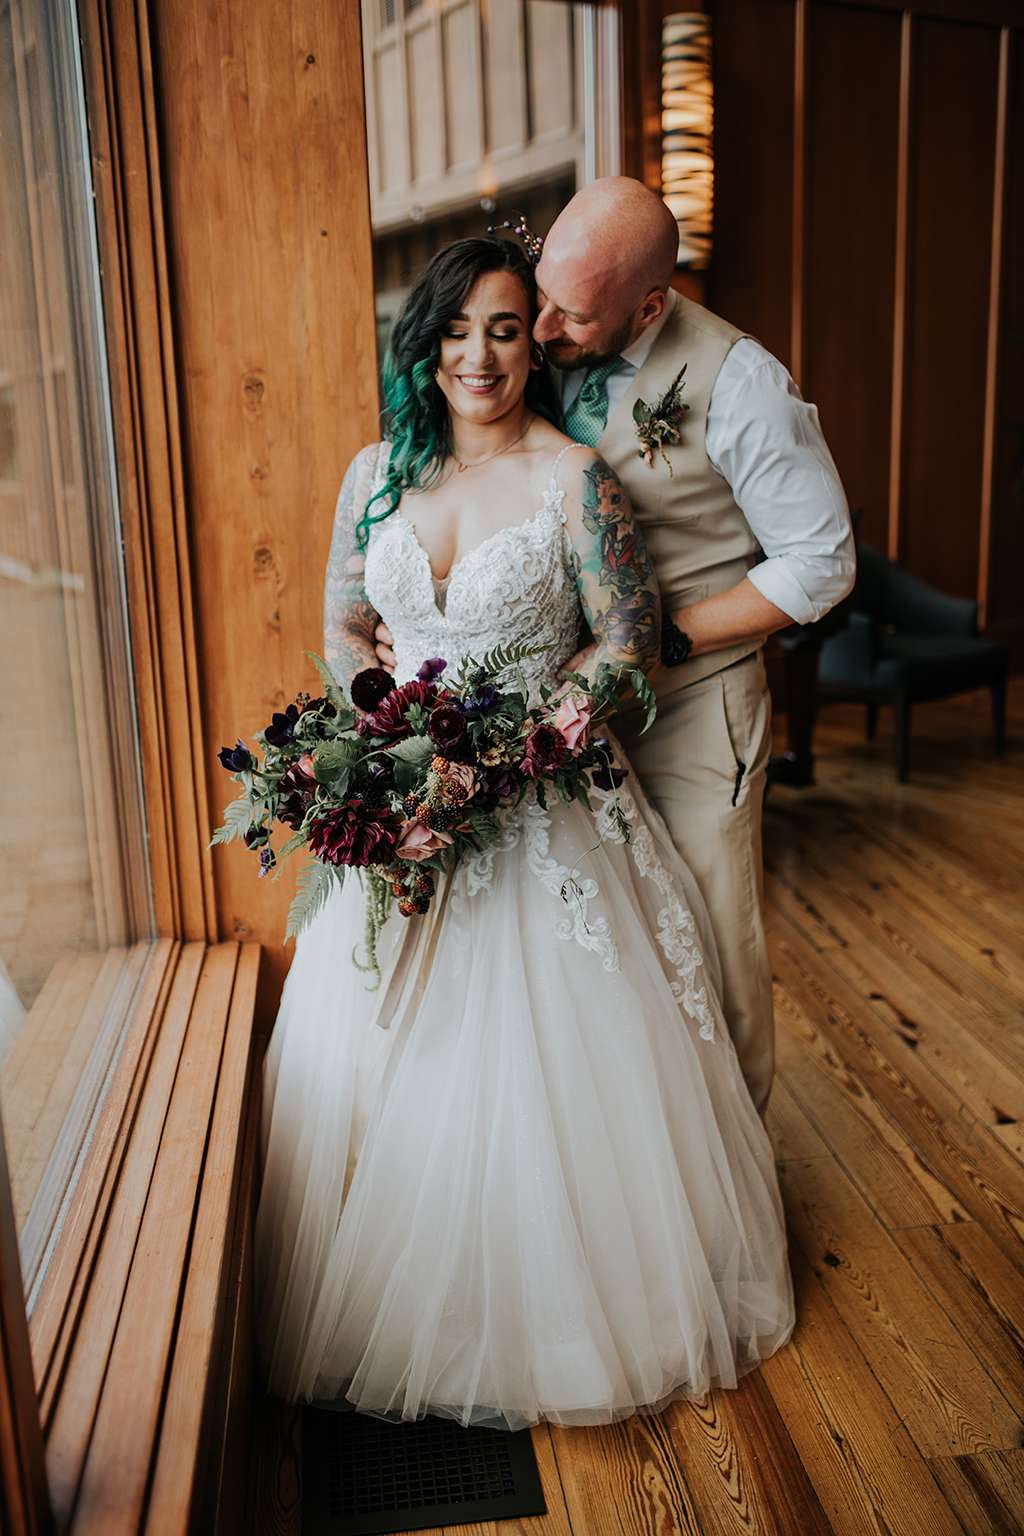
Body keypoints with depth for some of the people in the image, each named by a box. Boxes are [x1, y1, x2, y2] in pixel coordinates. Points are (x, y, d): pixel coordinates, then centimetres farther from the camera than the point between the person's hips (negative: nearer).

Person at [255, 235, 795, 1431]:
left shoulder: (574, 479, -9)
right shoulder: (376, 472, 5)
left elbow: (628, 649, -8)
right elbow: (343, 627, 13)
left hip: (546, 809, -4)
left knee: (545, 1066, 2)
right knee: (383, 1059, 11)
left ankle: (550, 1319, 28)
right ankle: (394, 1311, 35)